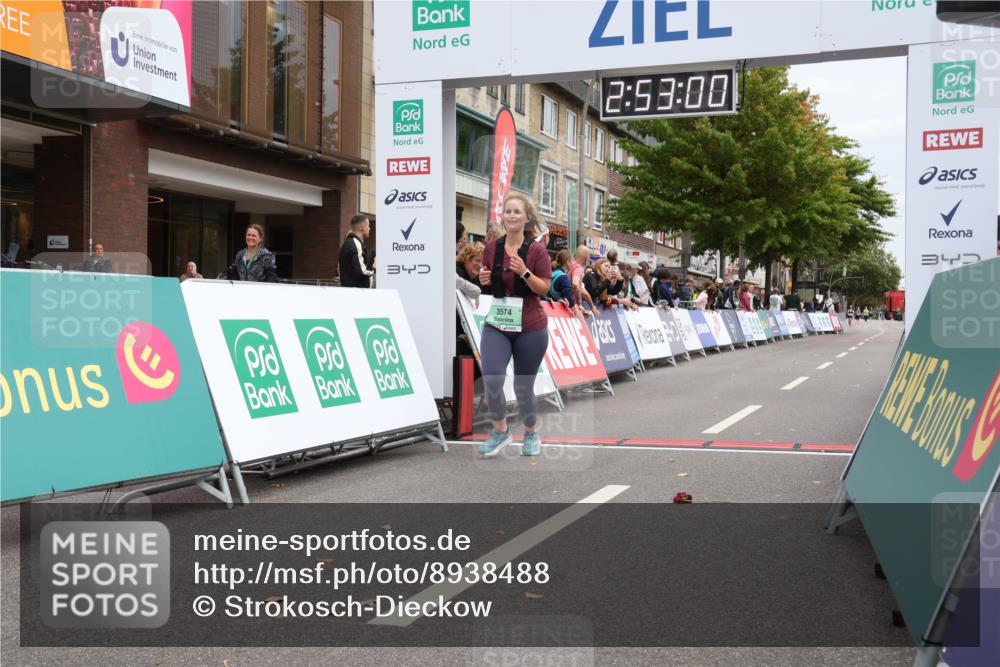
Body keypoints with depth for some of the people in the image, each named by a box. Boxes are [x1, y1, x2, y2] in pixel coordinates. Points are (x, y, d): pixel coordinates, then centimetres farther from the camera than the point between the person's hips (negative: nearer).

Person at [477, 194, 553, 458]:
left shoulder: (537, 250, -8)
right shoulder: (492, 247, 2)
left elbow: (544, 288, -8)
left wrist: (525, 272, -23)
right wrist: (484, 280, -7)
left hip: (530, 328, -2)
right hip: (496, 325, 2)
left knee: (523, 386, 8)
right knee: (492, 379, -17)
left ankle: (531, 434, 33)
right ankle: (500, 431, 7)